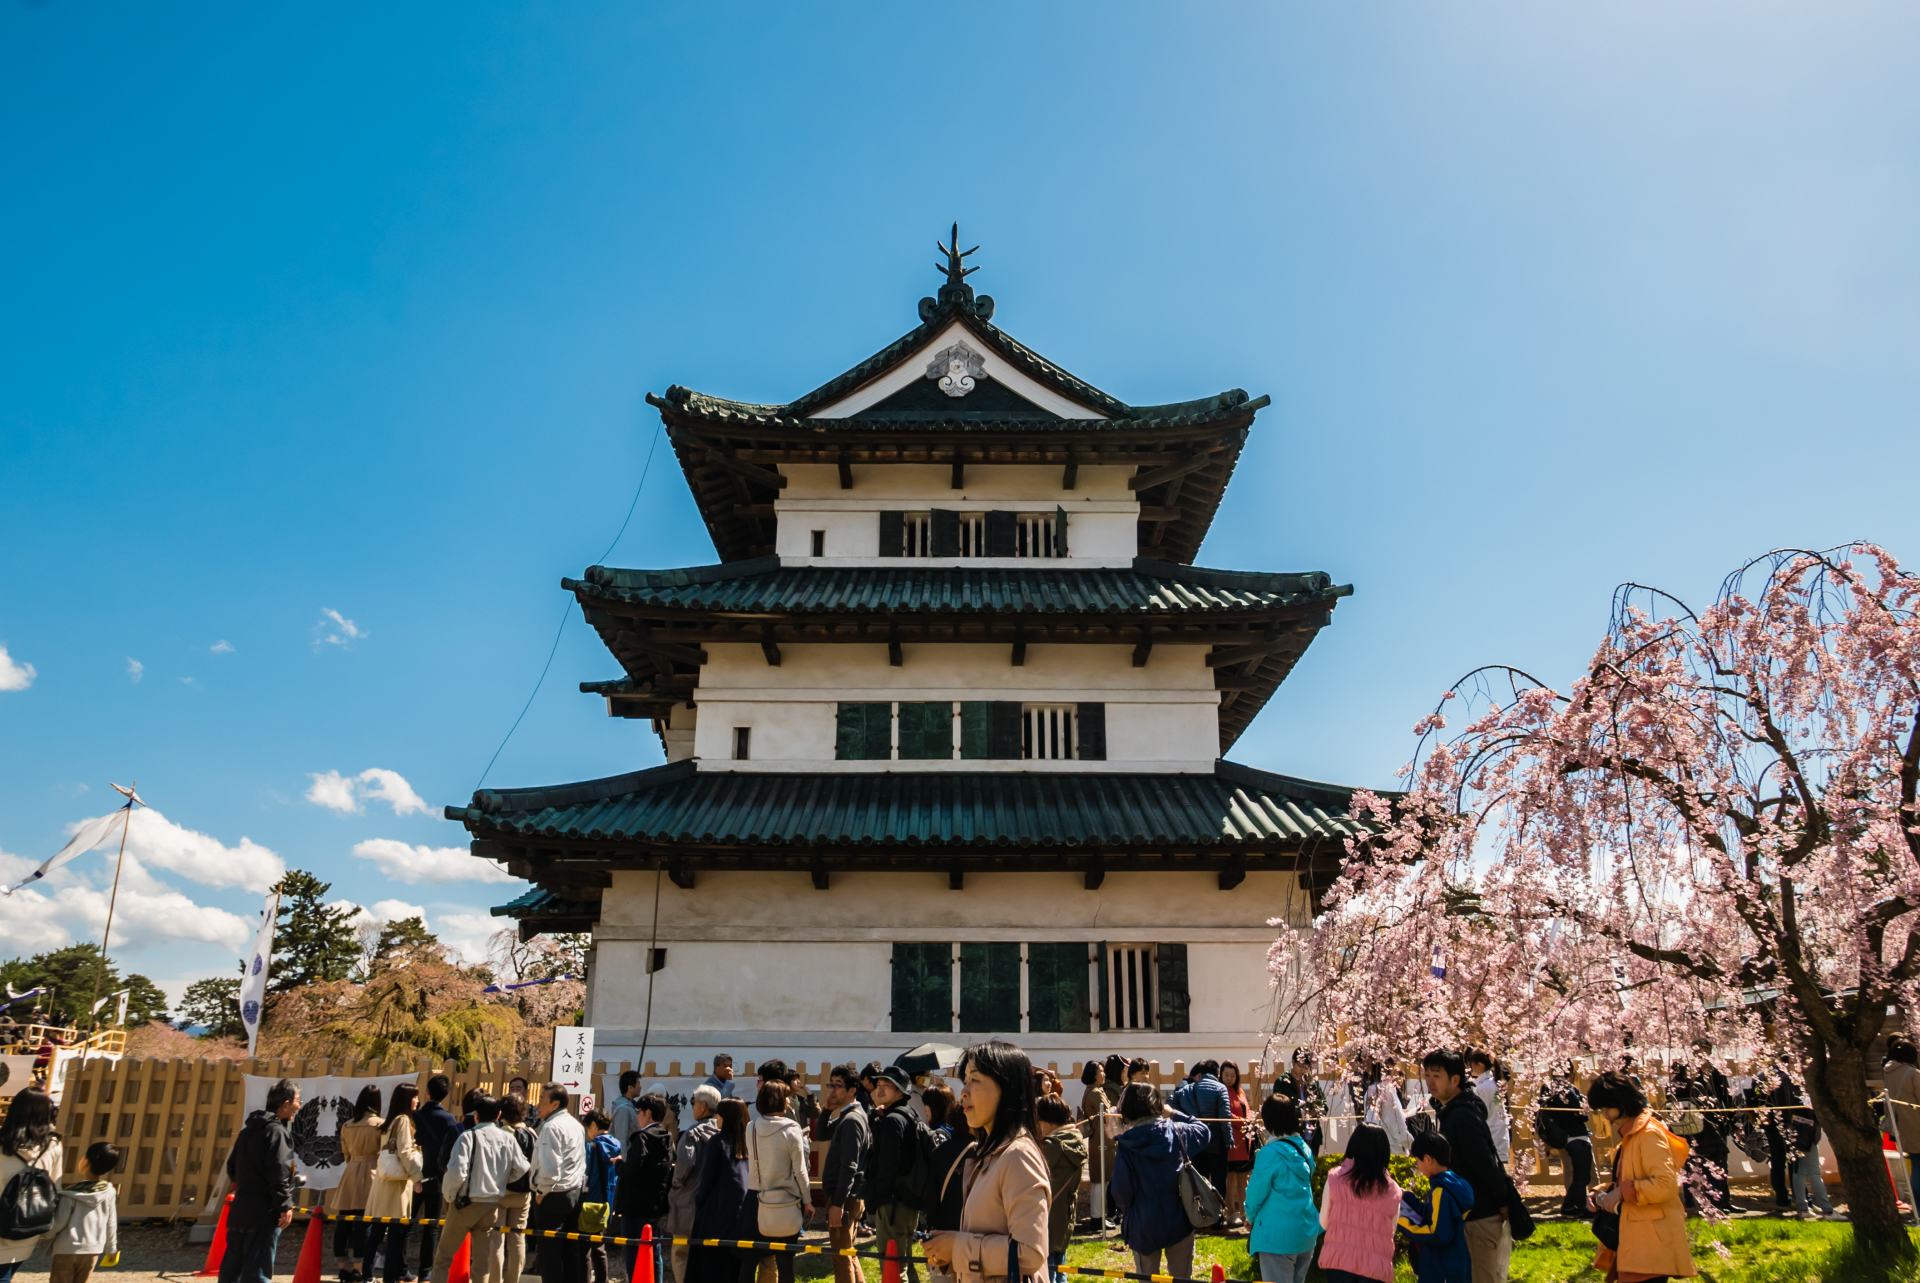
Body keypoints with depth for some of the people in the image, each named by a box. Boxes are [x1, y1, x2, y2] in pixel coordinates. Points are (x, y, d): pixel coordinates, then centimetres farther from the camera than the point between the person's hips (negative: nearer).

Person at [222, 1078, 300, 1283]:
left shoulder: (248, 1129, 16)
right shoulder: (276, 1131, -13)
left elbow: (232, 1166, 22)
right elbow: (279, 1172, -20)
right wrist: (285, 1205, -16)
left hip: (241, 1209, 9)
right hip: (264, 1212, -9)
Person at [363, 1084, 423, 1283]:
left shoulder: (389, 1121, 16)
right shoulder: (403, 1119, -9)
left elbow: (384, 1150, 17)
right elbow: (405, 1152, -14)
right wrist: (418, 1175, -8)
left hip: (384, 1177, 8)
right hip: (398, 1179, -8)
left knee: (377, 1229, 9)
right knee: (396, 1231, -4)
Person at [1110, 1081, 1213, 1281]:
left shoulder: (1126, 1145, -15)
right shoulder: (1176, 1131, -7)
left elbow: (1120, 1190, -12)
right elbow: (1204, 1132, 14)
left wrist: (1128, 1210, 9)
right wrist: (1175, 1113, 18)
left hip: (1143, 1224, -2)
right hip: (1179, 1220, 2)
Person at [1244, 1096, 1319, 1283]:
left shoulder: (1270, 1153, -18)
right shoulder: (1304, 1148, 4)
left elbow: (1257, 1192, -11)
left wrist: (1251, 1217, 8)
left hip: (1279, 1235, -7)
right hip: (1307, 1230, 7)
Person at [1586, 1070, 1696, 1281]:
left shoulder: (1649, 1134, -15)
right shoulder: (1630, 1136, 16)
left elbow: (1665, 1185, -25)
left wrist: (1622, 1192, -20)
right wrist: (1605, 1193, 6)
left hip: (1651, 1241, -10)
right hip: (1635, 1238, 10)